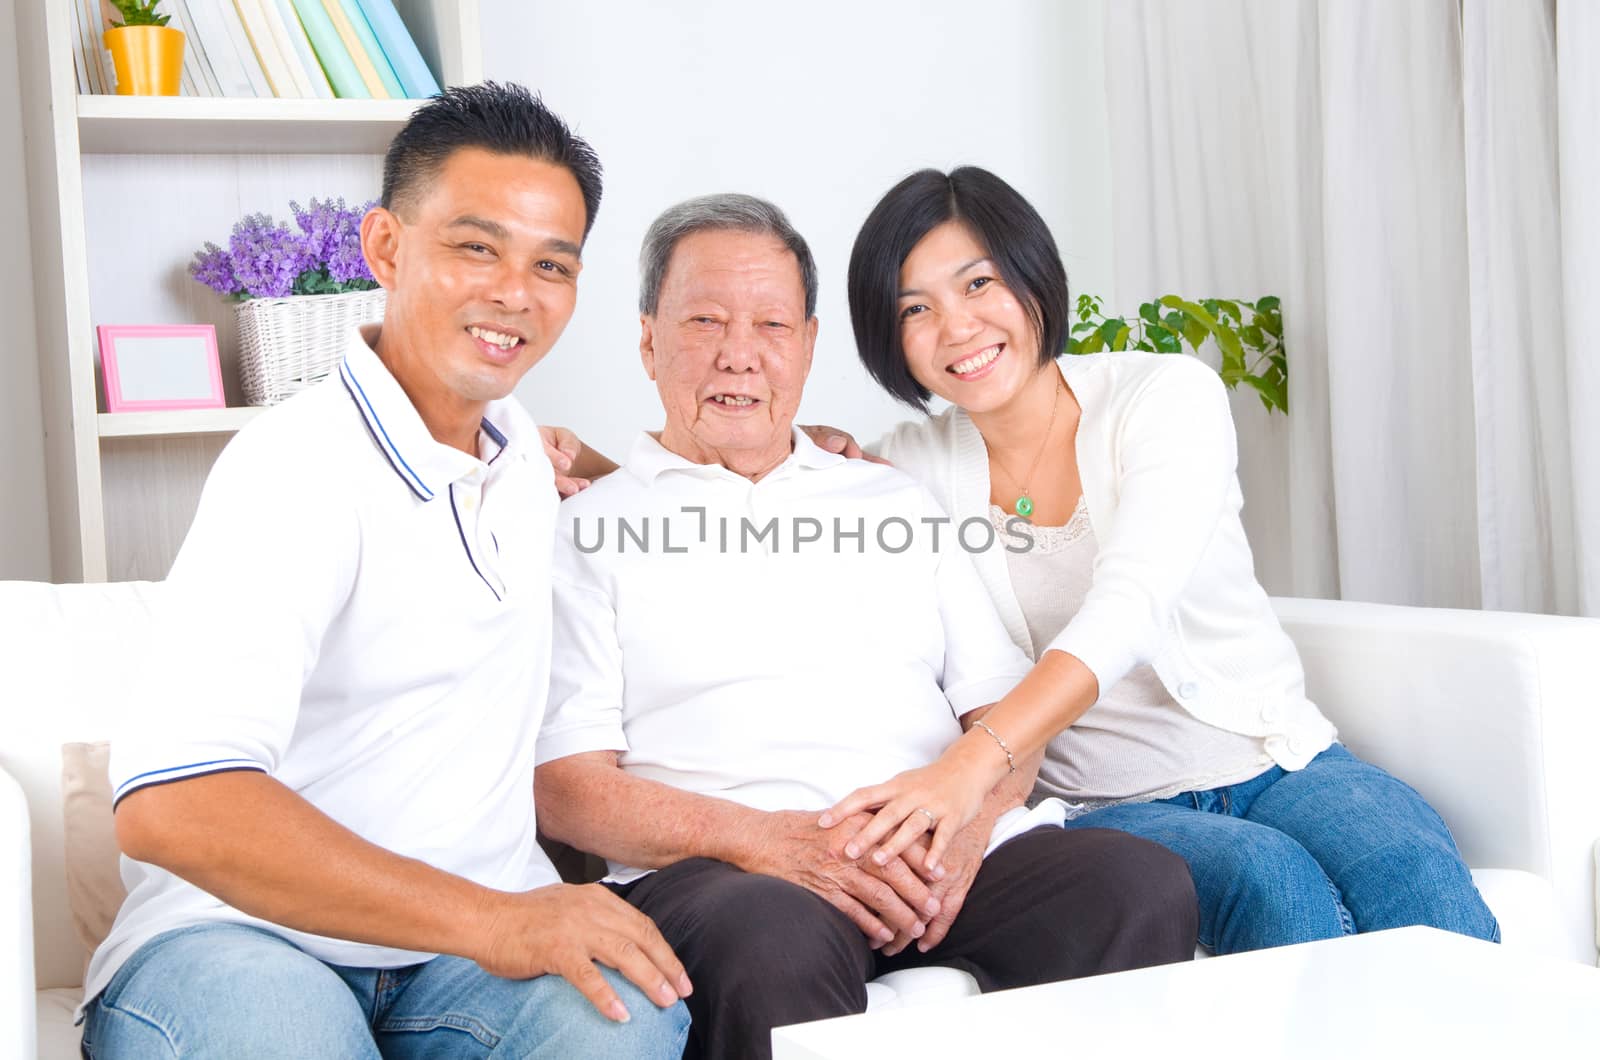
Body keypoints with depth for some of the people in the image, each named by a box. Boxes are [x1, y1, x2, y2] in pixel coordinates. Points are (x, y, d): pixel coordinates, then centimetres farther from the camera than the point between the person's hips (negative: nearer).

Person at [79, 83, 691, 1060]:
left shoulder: (522, 450, 13)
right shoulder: (300, 466, -13)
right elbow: (171, 803, -27)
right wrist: (489, 919, -28)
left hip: (485, 928, 6)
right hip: (242, 934, -5)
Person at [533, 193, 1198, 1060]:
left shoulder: (894, 500, 25)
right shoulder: (589, 531, 11)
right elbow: (561, 783, 1)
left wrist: (969, 812, -6)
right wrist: (763, 838, -15)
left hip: (943, 861, 5)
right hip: (721, 874, -4)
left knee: (1147, 887, -23)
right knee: (773, 944, -40)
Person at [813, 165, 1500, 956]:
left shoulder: (1169, 395, -6)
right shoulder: (916, 465, 3)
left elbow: (1129, 606, -24)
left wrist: (974, 761, -39)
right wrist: (821, 462, -10)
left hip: (1276, 762, 0)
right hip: (1109, 802, 1)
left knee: (1424, 882, -31)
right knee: (1274, 882, -32)